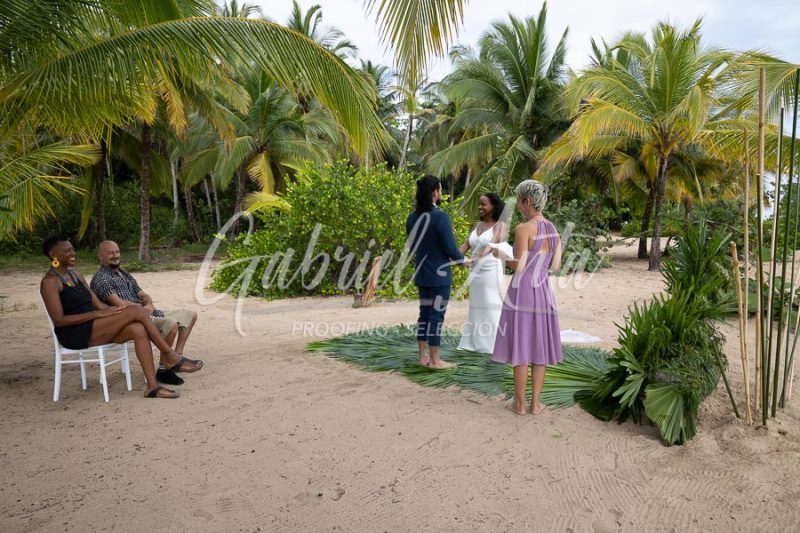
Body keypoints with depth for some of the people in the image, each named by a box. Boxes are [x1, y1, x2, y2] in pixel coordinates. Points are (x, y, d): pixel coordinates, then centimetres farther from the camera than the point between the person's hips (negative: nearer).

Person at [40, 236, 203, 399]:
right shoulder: (50, 281, -7)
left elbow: (98, 304, 13)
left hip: (93, 328, 8)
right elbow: (59, 320, -16)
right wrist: (98, 313, -21)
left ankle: (152, 386, -25)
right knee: (135, 311, -24)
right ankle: (172, 357, -17)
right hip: (75, 335, -7)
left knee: (138, 329, -22)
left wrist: (112, 310, -7)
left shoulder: (76, 274, 17)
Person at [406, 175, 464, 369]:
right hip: (439, 274, -7)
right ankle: (435, 360, 9)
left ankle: (423, 357, 21)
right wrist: (463, 259, 4)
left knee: (424, 314, 14)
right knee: (436, 316, 1)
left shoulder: (412, 218, 3)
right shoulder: (441, 217, -18)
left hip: (422, 274, 7)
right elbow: (450, 248, -16)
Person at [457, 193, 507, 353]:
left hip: (490, 271, -6)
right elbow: (465, 245, 4)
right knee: (476, 306, 10)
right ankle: (474, 343, 16)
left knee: (490, 307, -3)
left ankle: (492, 345, 4)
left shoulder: (500, 226, -5)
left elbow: (491, 245, -20)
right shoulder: (477, 226, 14)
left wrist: (474, 259, -35)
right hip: (475, 271, 7)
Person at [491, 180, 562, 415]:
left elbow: (519, 267, -18)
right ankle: (535, 403, 19)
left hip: (522, 292, -6)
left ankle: (520, 404, 13)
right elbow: (556, 266, 8)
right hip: (543, 292, 6)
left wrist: (500, 255, 0)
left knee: (520, 348, 4)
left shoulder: (523, 229, -15)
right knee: (539, 348, 12)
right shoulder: (554, 230, 7)